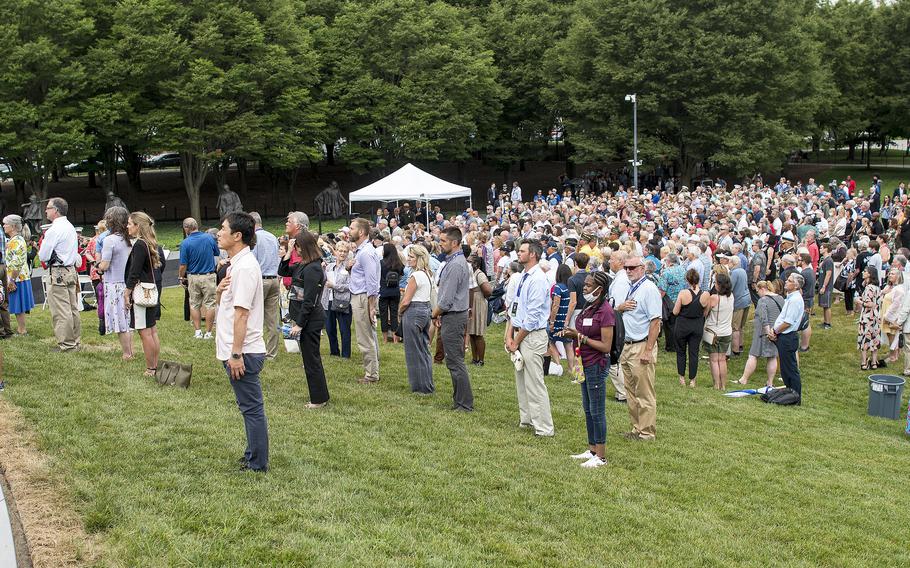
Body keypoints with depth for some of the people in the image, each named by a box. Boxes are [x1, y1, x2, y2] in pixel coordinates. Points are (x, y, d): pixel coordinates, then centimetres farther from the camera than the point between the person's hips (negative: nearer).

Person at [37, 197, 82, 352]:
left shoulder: (54, 229, -15)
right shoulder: (71, 227, 13)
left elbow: (43, 256, -14)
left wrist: (40, 252, 7)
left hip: (58, 274, -9)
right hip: (71, 271, 9)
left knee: (61, 311, -3)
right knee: (72, 309, 13)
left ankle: (66, 344, 0)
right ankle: (76, 342, 18)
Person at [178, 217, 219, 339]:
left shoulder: (185, 243, -10)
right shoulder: (209, 238, -4)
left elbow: (183, 265, -7)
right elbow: (217, 254, 11)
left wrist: (181, 278, 8)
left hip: (193, 277, -1)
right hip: (209, 276, 1)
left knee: (194, 305, 13)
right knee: (209, 304, 5)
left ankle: (197, 332, 12)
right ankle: (208, 333, 5)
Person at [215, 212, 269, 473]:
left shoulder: (244, 267, -18)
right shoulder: (236, 264, 14)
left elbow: (241, 313, -21)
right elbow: (224, 305, 22)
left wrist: (236, 354, -22)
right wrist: (220, 290, -1)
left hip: (243, 352, -10)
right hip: (236, 350, 10)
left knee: (251, 408, -1)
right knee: (250, 407, 18)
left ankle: (257, 464, 7)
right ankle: (253, 455, 28)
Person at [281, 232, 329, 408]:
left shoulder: (312, 269, -20)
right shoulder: (303, 265, 9)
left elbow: (309, 301, -22)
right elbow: (282, 272, 18)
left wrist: (299, 324, -20)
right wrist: (288, 252, 6)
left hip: (311, 320, -10)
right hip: (308, 319, 10)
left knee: (311, 359, -1)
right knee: (310, 357, 16)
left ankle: (319, 399, 8)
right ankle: (320, 396, 25)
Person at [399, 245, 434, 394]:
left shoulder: (415, 276, -17)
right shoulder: (428, 275, 10)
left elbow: (406, 301, -18)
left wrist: (399, 312, 1)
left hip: (414, 313, -9)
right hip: (426, 310, 9)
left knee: (414, 351, 1)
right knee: (424, 349, 15)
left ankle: (421, 387, 6)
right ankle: (428, 384, 20)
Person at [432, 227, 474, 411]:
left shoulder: (455, 265, -20)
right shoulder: (454, 261, 13)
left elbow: (447, 298, -21)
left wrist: (435, 314, -6)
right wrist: (439, 314, 13)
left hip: (453, 317, -11)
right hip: (453, 315, 11)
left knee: (455, 361, -6)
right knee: (455, 361, 15)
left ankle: (464, 404, -2)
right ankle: (460, 400, 22)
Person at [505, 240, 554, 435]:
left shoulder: (538, 280, -17)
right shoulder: (523, 277, 12)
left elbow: (532, 317, -19)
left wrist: (517, 341, -12)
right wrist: (509, 336, 6)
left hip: (533, 335, -9)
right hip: (520, 333, 9)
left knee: (534, 383, -6)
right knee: (521, 380, 16)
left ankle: (544, 428, 1)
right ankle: (526, 420, 28)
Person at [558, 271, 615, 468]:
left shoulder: (605, 311, -18)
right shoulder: (589, 307, 9)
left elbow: (606, 346, -19)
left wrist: (581, 337, -20)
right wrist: (572, 334, 0)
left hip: (597, 365, -9)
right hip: (585, 363, 9)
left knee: (597, 411, -1)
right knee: (588, 409, 16)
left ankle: (600, 456, 8)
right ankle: (592, 449, 27)